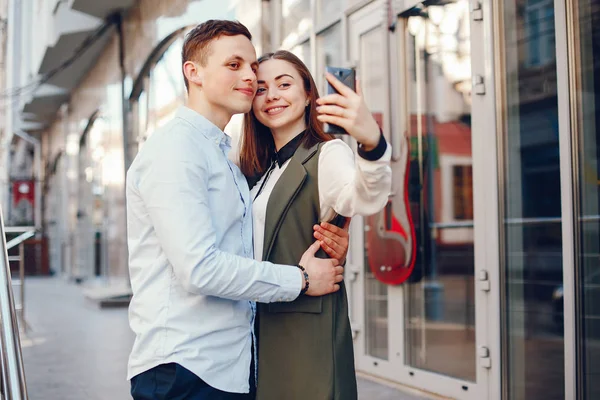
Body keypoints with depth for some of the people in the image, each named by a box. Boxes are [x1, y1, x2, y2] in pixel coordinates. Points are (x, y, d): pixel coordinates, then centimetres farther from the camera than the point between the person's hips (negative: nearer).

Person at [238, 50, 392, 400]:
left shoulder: (327, 155, -9)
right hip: (261, 333, 7)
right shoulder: (258, 171, 14)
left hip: (309, 334, -7)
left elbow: (365, 199, -32)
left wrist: (372, 141, -50)